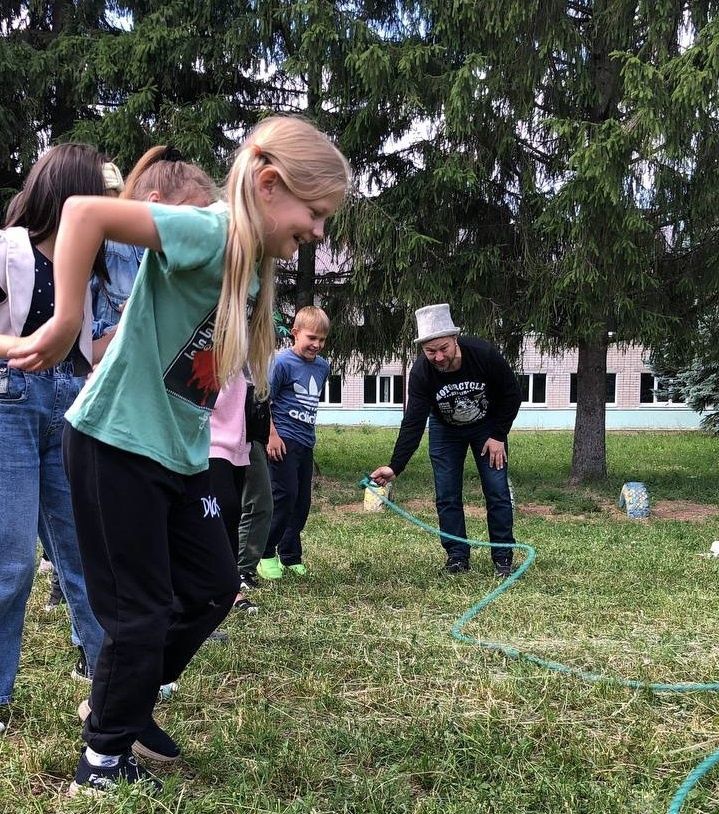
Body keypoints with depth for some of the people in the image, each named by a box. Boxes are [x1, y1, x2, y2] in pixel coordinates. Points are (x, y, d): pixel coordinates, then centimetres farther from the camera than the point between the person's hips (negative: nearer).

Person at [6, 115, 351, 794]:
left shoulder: (255, 265, 7)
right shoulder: (209, 233, -21)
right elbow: (84, 212, -31)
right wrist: (65, 326, -30)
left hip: (180, 453, 9)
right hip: (116, 442, -9)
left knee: (213, 588, 15)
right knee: (142, 610, 2)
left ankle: (125, 704, 36)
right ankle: (105, 754, 27)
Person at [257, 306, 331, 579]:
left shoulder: (323, 366, 9)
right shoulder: (282, 362, -12)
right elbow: (263, 400, -12)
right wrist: (272, 435, -15)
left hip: (306, 443, 7)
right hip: (283, 441, -7)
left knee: (302, 500, 10)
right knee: (284, 495, -8)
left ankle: (290, 555, 23)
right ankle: (265, 554, 6)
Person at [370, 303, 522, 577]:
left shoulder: (484, 354, -31)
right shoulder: (421, 372, -29)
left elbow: (512, 395, -15)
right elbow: (413, 423, -28)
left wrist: (498, 436, -15)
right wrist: (395, 467, -36)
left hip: (488, 426, -1)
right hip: (445, 430, 1)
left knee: (497, 492, -3)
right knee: (447, 496, -2)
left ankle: (503, 558, 10)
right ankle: (457, 556, 12)